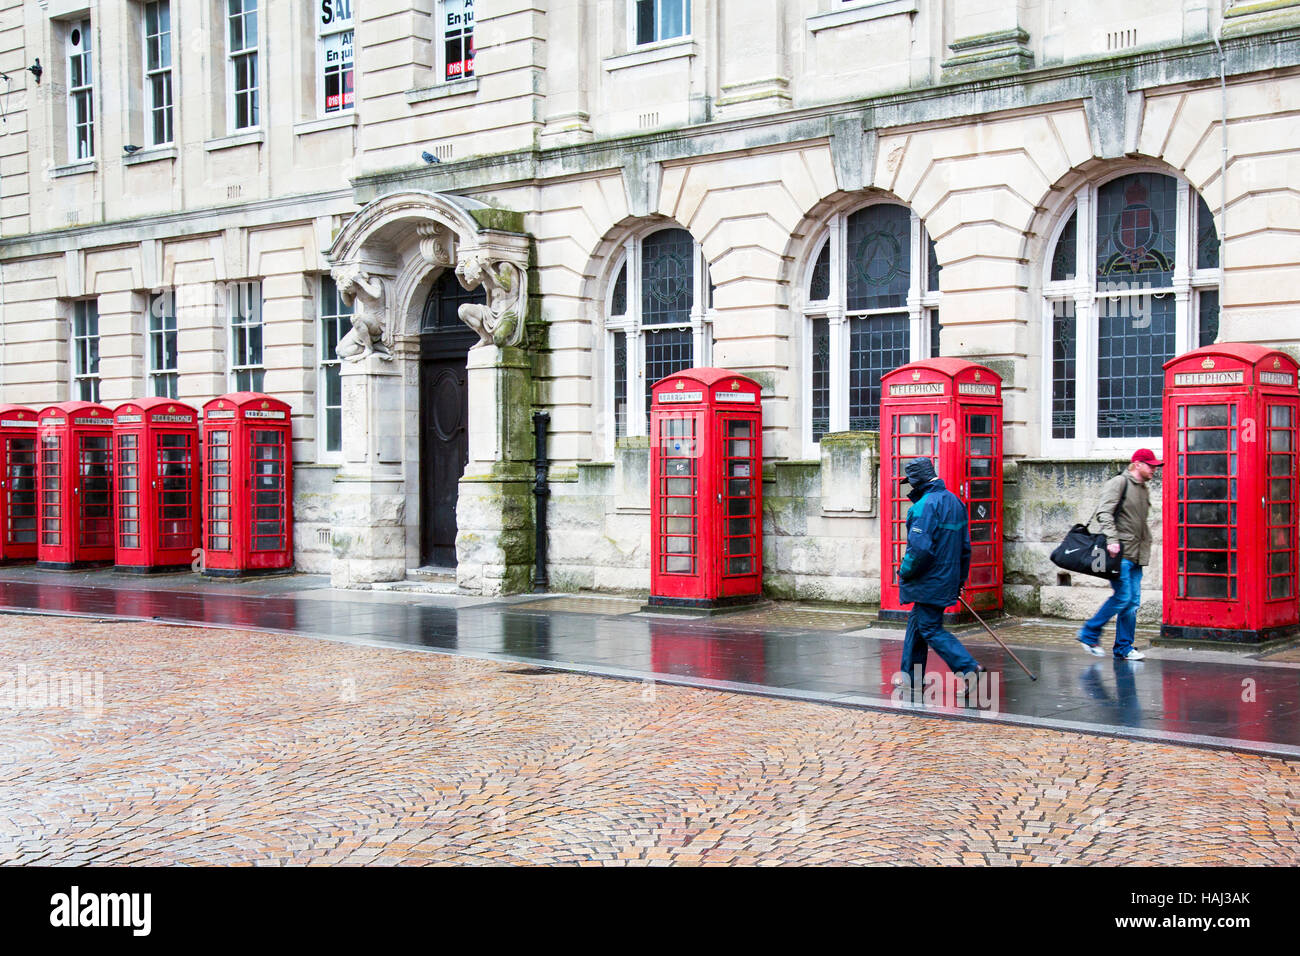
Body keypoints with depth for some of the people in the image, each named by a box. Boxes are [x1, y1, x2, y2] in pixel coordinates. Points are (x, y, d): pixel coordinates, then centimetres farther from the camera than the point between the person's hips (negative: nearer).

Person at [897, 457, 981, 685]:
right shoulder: (955, 501, 11)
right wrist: (961, 577, 21)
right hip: (948, 578, 9)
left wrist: (905, 571, -10)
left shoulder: (926, 505, -19)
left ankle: (968, 667, -12)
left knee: (930, 629, -3)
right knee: (917, 623, 18)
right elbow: (965, 545, 15)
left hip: (929, 580, -9)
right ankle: (911, 677, 23)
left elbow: (920, 547, -26)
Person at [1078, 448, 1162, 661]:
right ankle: (1089, 634, 2)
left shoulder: (1143, 490, 21)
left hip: (1135, 555, 9)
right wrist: (1112, 539, -26)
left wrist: (1145, 547, 19)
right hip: (1119, 552, -9)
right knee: (1123, 596, -12)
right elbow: (1104, 512, -17)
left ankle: (1124, 647, 11)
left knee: (1133, 601, 5)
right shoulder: (1119, 483, -6)